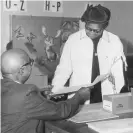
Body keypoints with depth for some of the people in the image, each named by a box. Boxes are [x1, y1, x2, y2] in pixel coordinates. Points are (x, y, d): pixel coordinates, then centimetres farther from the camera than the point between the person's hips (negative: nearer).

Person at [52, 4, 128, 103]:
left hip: (106, 100, 1)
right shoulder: (73, 40, -3)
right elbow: (64, 69, 2)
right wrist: (53, 92, -9)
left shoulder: (115, 42, -1)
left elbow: (118, 74, 4)